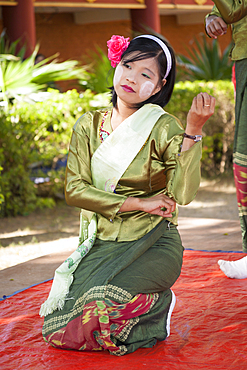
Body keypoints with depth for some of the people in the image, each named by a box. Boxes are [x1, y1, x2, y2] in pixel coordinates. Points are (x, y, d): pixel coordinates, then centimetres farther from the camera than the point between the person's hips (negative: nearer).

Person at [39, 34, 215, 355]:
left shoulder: (164, 128, -6)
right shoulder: (89, 125, 5)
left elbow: (183, 194, -19)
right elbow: (74, 189, -3)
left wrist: (193, 131, -29)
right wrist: (137, 203, -12)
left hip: (153, 244, -4)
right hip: (99, 244, 4)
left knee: (101, 313, -28)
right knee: (59, 324, -13)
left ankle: (158, 305, 5)